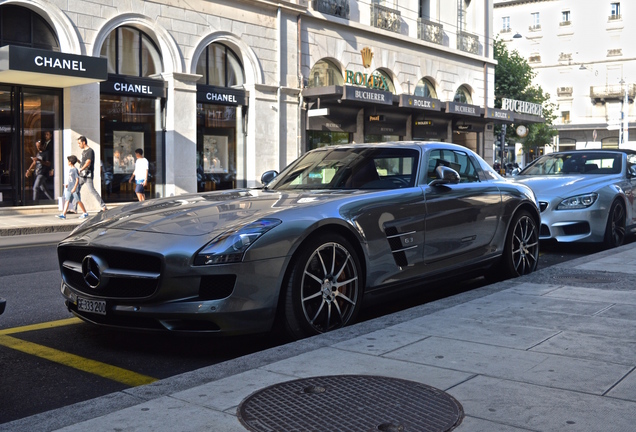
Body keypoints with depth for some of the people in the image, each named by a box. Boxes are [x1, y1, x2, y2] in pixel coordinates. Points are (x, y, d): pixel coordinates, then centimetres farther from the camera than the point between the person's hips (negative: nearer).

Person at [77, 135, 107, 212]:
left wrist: (80, 170, -25)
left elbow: (88, 163, -20)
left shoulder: (90, 151, -10)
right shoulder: (83, 151, 18)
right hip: (82, 175, 9)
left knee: (92, 190, -10)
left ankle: (103, 206, -5)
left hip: (87, 175, -9)